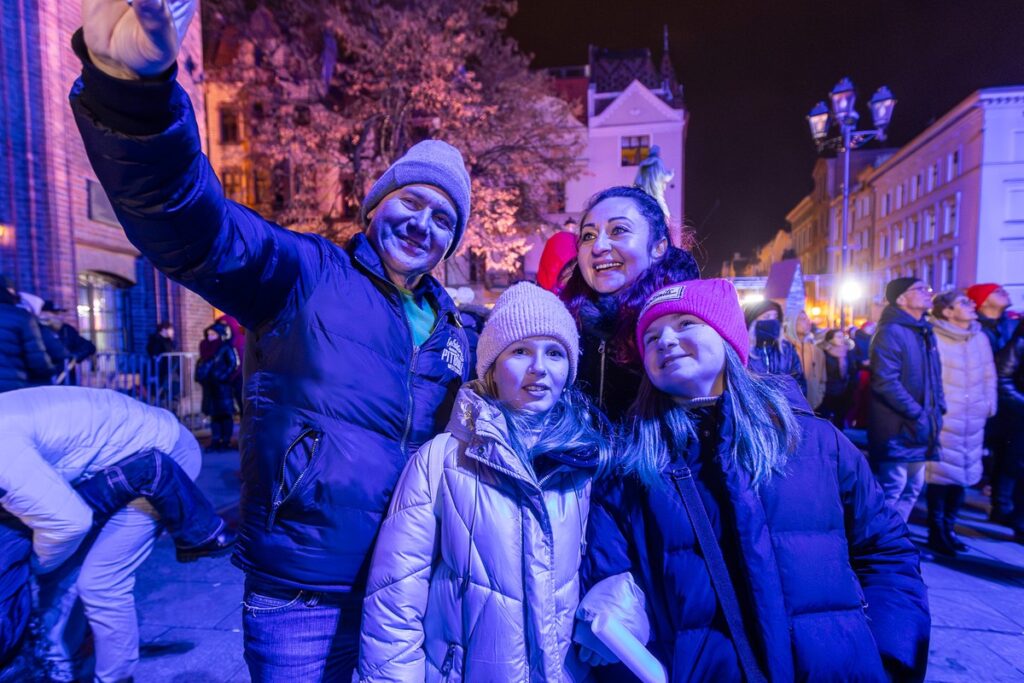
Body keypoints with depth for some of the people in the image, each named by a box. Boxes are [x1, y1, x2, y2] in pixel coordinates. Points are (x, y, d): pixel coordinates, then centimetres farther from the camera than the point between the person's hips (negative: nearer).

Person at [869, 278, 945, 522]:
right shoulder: (891, 332, -14)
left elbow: (934, 377, 17)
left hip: (920, 428, 9)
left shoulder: (924, 331, 13)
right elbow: (886, 383, -22)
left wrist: (937, 410, 5)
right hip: (897, 429, -9)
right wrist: (918, 414, -20)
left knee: (912, 488, 17)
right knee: (892, 489, -4)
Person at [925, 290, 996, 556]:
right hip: (943, 421, -6)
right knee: (941, 475, -1)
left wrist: (989, 403, 12)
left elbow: (989, 374, 18)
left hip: (973, 421, 6)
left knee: (962, 474, 11)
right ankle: (936, 532, 11)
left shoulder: (980, 338, 9)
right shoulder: (934, 339, -12)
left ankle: (949, 527, 25)